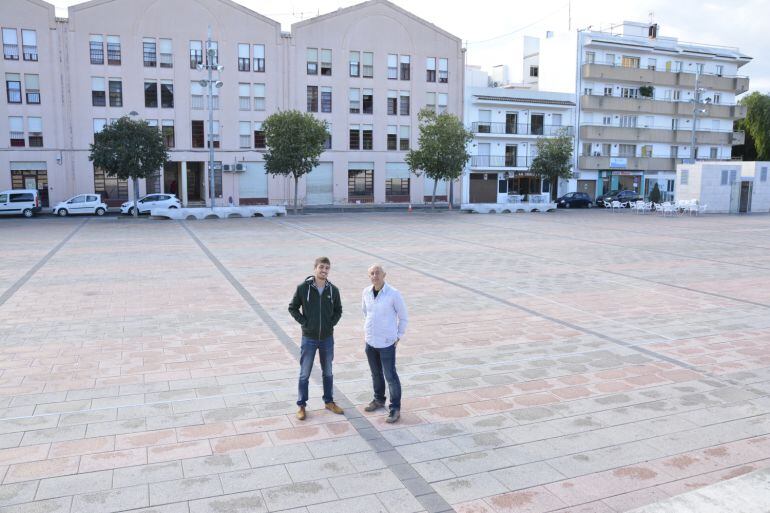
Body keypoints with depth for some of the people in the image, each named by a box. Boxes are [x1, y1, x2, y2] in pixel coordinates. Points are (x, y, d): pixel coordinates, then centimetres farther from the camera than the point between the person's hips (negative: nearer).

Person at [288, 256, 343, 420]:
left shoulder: (333, 290, -4)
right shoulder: (303, 287, -11)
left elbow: (338, 310, 10)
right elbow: (292, 307, -2)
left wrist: (331, 323, -3)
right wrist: (304, 322, -9)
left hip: (327, 338, 2)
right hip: (309, 338, -2)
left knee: (328, 372, 16)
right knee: (304, 374, 7)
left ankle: (329, 401, 32)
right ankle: (301, 405, 21)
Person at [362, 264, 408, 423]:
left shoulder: (393, 294, -15)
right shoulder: (366, 292, -1)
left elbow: (404, 317, -5)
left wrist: (398, 336, -3)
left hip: (387, 342, -5)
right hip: (370, 341, 5)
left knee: (390, 376, 1)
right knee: (376, 373, 19)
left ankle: (395, 408, 12)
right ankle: (379, 400, 37)